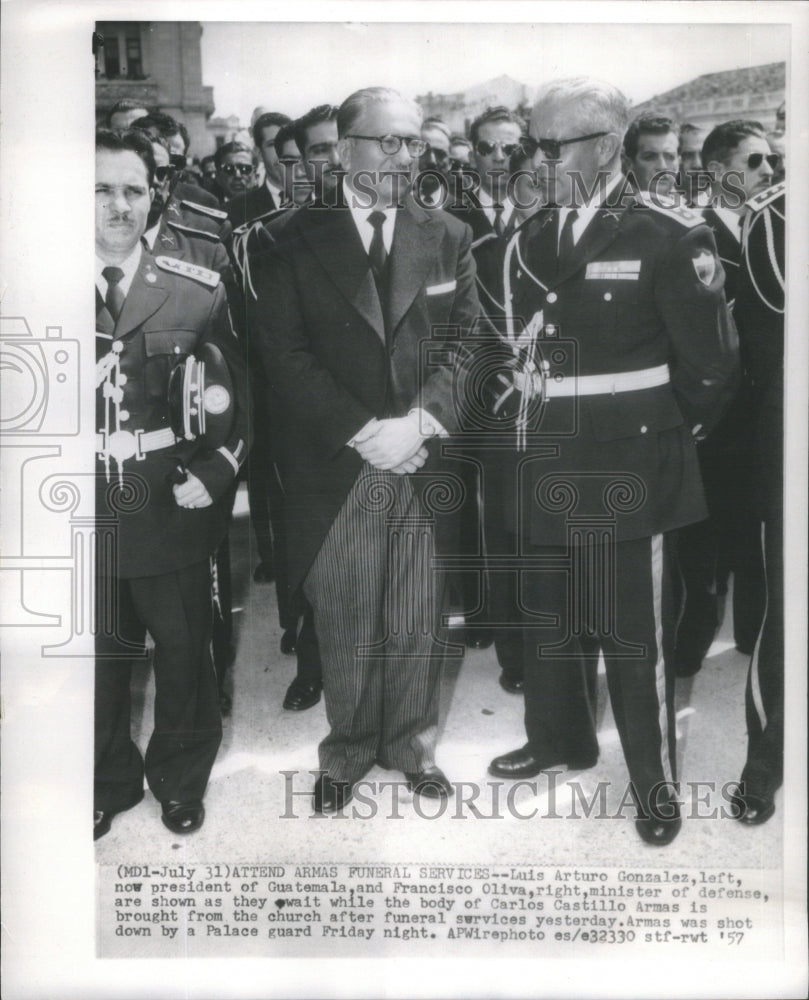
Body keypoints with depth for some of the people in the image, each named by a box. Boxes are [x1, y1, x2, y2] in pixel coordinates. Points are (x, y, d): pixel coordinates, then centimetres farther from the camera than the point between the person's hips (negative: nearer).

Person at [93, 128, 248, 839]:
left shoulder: (199, 290, -2)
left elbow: (235, 394, 3)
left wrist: (214, 472, -7)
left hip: (172, 511, 0)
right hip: (82, 515, 1)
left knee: (185, 651, 14)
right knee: (97, 657, 15)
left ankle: (181, 779, 38)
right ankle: (110, 782, 39)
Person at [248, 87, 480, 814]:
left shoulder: (449, 239, 10)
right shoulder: (298, 241, 2)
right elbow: (285, 353, -5)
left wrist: (422, 420, -13)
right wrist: (362, 431, -14)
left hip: (425, 463, 2)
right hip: (335, 468, -1)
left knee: (418, 617, 9)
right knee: (345, 624, 7)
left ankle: (413, 742, 28)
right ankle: (348, 750, 26)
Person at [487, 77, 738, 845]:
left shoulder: (667, 238, -9)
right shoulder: (526, 243, 9)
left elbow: (710, 364, -5)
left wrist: (669, 431, 5)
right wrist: (530, 428, 10)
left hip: (624, 472, -5)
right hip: (541, 470, 6)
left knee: (634, 634, 2)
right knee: (546, 621, 17)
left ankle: (653, 783, 20)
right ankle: (558, 739, 38)